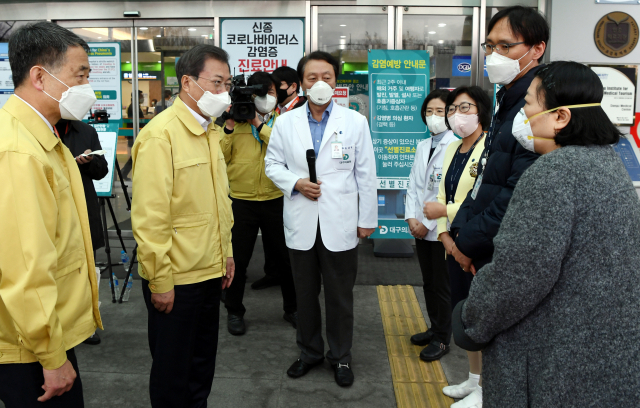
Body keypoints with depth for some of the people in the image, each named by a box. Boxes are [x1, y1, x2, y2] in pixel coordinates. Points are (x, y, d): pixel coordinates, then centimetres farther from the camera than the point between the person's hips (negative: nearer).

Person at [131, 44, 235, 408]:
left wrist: (226, 252, 15)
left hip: (210, 271, 8)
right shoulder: (161, 134, -17)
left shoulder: (210, 131, 9)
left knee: (203, 363, 20)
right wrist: (160, 281, -18)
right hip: (175, 277, -8)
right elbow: (150, 217, -20)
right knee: (173, 371, 10)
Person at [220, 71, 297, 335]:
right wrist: (229, 127, -13)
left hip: (276, 200, 0)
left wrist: (259, 124, -17)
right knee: (238, 259, 10)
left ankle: (292, 308, 30)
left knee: (286, 257, 11)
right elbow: (220, 157, -4)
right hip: (242, 201, 0)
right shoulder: (236, 120, 3)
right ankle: (234, 311, 28)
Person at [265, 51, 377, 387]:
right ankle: (309, 352, 33)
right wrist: (295, 182, -11)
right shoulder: (285, 123, 4)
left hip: (340, 223, -2)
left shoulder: (355, 122, 0)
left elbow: (365, 174, 1)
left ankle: (340, 356, 27)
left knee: (340, 295, 8)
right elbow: (272, 164, 8)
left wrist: (367, 218, -1)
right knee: (305, 293, 14)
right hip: (301, 223, 2)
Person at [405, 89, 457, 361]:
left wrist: (428, 224, -15)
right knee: (428, 283, 17)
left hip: (441, 229, -7)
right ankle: (435, 329, 32)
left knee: (442, 286, 4)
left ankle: (442, 339, 18)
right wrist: (412, 217, -2)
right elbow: (414, 184, 10)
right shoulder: (422, 147, 10)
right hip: (420, 227, 7)